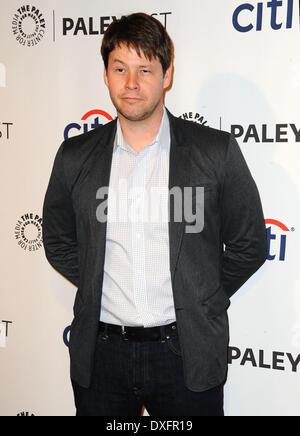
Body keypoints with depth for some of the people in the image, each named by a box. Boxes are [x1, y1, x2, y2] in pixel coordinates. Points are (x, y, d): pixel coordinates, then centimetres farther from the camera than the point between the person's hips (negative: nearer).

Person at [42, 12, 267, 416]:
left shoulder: (217, 151, -7)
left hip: (184, 353, -1)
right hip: (100, 353, 2)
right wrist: (101, 291, 3)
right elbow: (58, 242, 11)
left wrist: (201, 302, -1)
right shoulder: (75, 157, 1)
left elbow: (249, 244, 0)